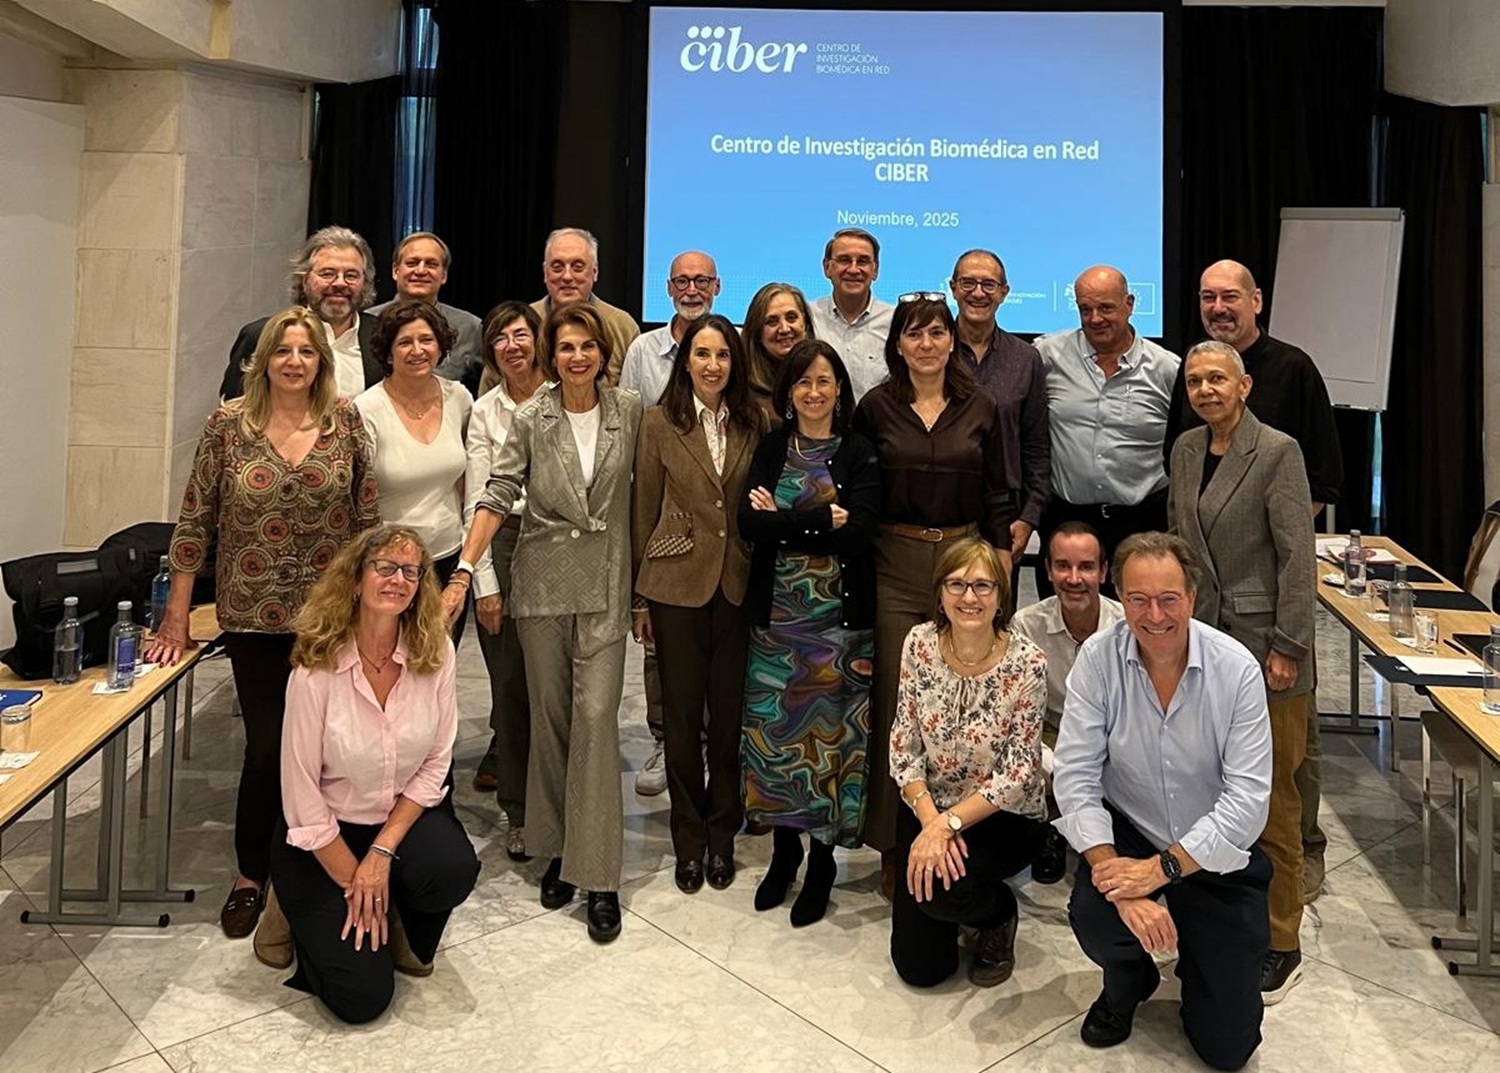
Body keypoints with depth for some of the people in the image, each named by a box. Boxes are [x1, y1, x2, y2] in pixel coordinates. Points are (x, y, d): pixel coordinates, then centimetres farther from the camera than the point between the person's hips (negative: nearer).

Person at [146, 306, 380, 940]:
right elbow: (195, 522, 0)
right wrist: (176, 617, 1)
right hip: (255, 619, -1)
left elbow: (368, 516, 4)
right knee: (267, 747, 2)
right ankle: (250, 876, 24)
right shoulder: (228, 425, -3)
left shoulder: (345, 421, 0)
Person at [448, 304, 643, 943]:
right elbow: (498, 496, -5)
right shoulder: (532, 420, 0)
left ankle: (597, 874, -2)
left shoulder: (629, 411, 2)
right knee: (549, 717, 9)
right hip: (542, 581, 1)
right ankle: (557, 848, 25)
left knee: (596, 714, -8)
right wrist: (464, 570, -15)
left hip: (605, 585, -1)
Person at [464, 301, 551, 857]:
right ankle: (517, 812, 17)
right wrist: (485, 582, -3)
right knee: (511, 682, 3)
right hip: (504, 545, 0)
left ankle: (498, 763, 28)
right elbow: (477, 501, 2)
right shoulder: (485, 411, 5)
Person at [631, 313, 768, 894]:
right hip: (678, 584, -1)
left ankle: (722, 834, 25)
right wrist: (639, 597, 1)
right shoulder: (659, 422, 0)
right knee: (682, 714, 7)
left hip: (739, 585, 1)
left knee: (729, 713, 8)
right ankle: (689, 839, 22)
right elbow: (644, 513, 1)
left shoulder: (754, 423, 5)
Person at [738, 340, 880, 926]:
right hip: (776, 613, 3)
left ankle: (822, 860, 19)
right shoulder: (771, 449, 8)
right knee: (774, 729, 7)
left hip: (840, 616, -2)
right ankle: (784, 850, 26)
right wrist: (822, 519, -13)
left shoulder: (860, 454, 0)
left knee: (830, 734, 2)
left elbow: (856, 532, -14)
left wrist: (783, 518, -10)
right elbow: (748, 524, -6)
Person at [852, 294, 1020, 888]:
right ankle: (894, 843, 14)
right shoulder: (876, 406, 3)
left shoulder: (981, 408, 6)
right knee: (895, 698, 1)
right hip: (896, 564, -1)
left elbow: (1000, 494, 8)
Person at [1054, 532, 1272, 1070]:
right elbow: (1075, 777, -18)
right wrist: (1122, 884, -29)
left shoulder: (1236, 668, -17)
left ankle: (1198, 962, 35)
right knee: (1093, 917, -31)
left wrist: (1161, 869, -28)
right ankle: (1126, 985, 8)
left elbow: (1248, 800, -20)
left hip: (1217, 857, 0)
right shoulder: (1099, 658, -15)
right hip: (1128, 835, 1)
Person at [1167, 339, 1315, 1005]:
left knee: (1270, 797, 2)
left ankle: (1280, 945, 15)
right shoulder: (1185, 449, 10)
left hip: (1264, 643, -6)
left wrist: (1287, 648, -14)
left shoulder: (1276, 451, -9)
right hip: (1202, 639, 6)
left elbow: (1298, 556, -11)